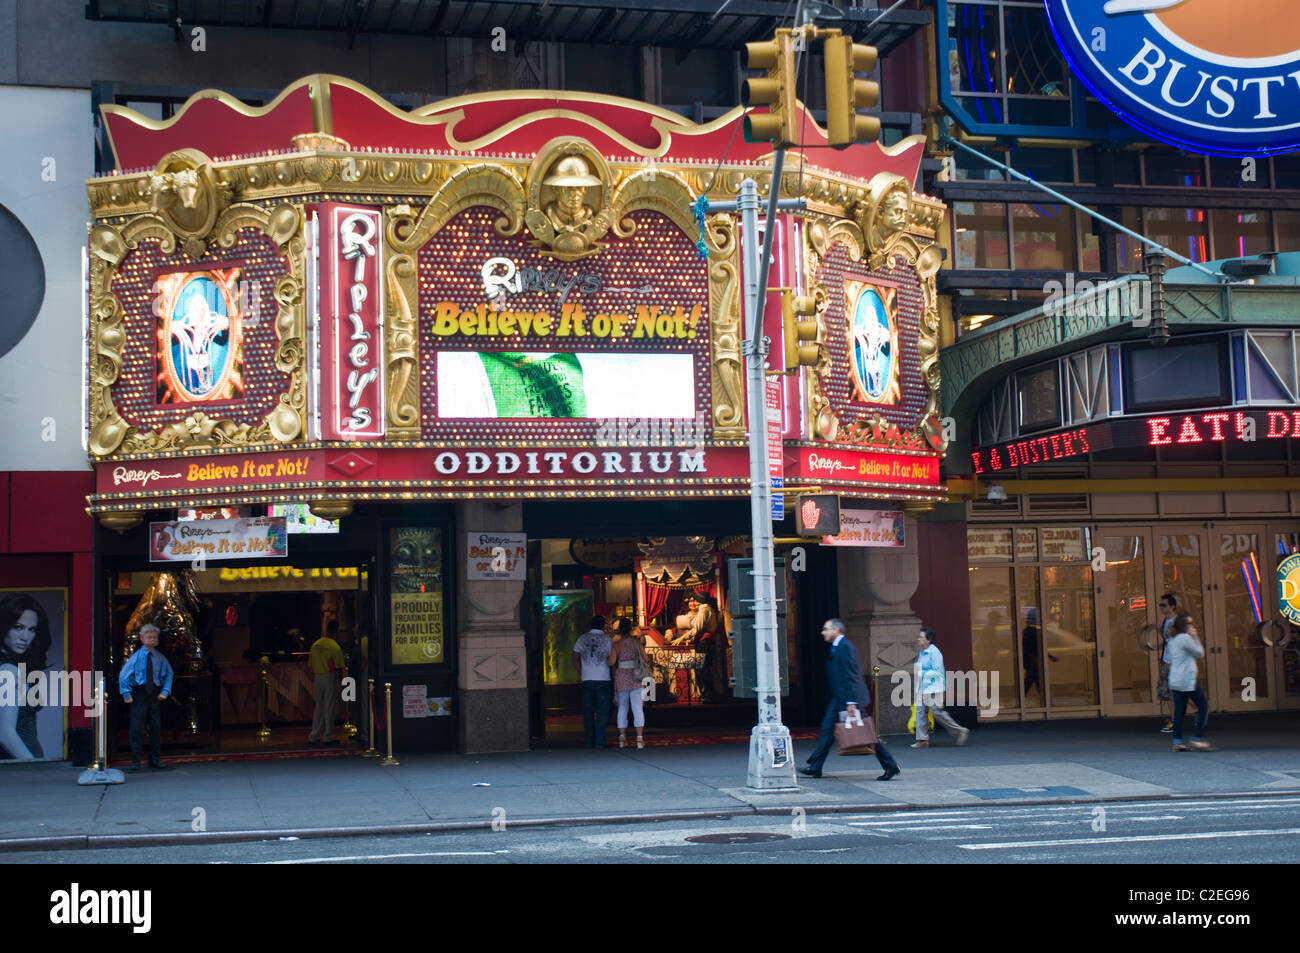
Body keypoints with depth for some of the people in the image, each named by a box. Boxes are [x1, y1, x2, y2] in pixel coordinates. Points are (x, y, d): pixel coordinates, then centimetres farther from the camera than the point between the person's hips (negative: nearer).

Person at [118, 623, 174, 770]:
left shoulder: (160, 658, 5)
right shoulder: (136, 656, -4)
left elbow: (168, 675, 14)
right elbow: (123, 675, -3)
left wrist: (165, 691, 2)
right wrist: (126, 694, -8)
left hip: (155, 694, 3)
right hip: (139, 693, -3)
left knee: (156, 727, 5)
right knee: (136, 726, -5)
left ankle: (155, 759, 15)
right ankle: (135, 760, 3)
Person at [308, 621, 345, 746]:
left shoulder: (315, 645, 6)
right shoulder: (335, 647, -12)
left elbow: (310, 664, 9)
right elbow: (338, 667, -13)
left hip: (318, 677, 5)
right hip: (330, 676, -5)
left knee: (319, 706, 13)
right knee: (329, 707, 1)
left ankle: (314, 736, 14)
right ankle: (328, 737, 3)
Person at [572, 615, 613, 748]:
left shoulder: (582, 639, 6)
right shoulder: (607, 640, -2)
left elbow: (575, 661, 10)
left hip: (586, 681, 2)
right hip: (603, 680, -2)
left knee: (588, 713, 8)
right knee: (602, 713, 0)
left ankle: (590, 742, 7)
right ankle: (600, 742, -8)